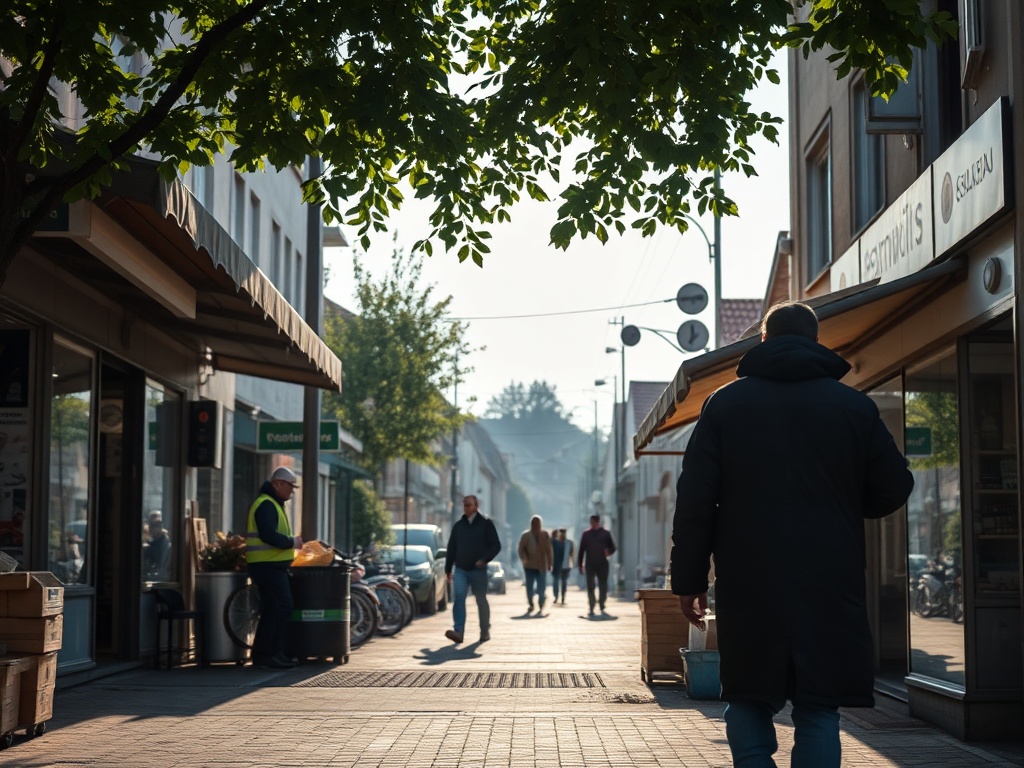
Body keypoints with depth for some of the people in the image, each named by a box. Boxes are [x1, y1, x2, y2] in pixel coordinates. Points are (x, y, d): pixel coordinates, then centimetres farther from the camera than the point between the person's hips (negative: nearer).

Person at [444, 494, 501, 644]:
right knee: (459, 597, -15)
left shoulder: (486, 524, 0)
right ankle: (458, 631, -24)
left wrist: (484, 559, -18)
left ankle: (485, 632, 19)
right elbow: (451, 548, 16)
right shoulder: (458, 526, 12)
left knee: (481, 601, 6)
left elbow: (496, 545, -3)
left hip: (478, 570, -2)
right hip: (460, 570, 3)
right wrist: (448, 569, 14)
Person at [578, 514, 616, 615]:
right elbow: (581, 550, 8)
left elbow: (612, 547, 10)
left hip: (602, 564, 0)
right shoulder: (586, 534, 8)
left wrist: (609, 552, -14)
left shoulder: (606, 534, 7)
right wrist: (580, 564, 3)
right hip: (590, 564, 0)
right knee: (590, 587, -2)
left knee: (603, 586, 0)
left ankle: (602, 607, 10)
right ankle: (591, 608, 2)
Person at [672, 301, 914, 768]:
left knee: (748, 703, 10)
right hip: (831, 588, 0)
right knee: (818, 712, 4)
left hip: (750, 587, 0)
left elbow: (695, 499, 0)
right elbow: (893, 489, 8)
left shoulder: (725, 403, 3)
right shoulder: (855, 406, 4)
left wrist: (689, 579, 4)